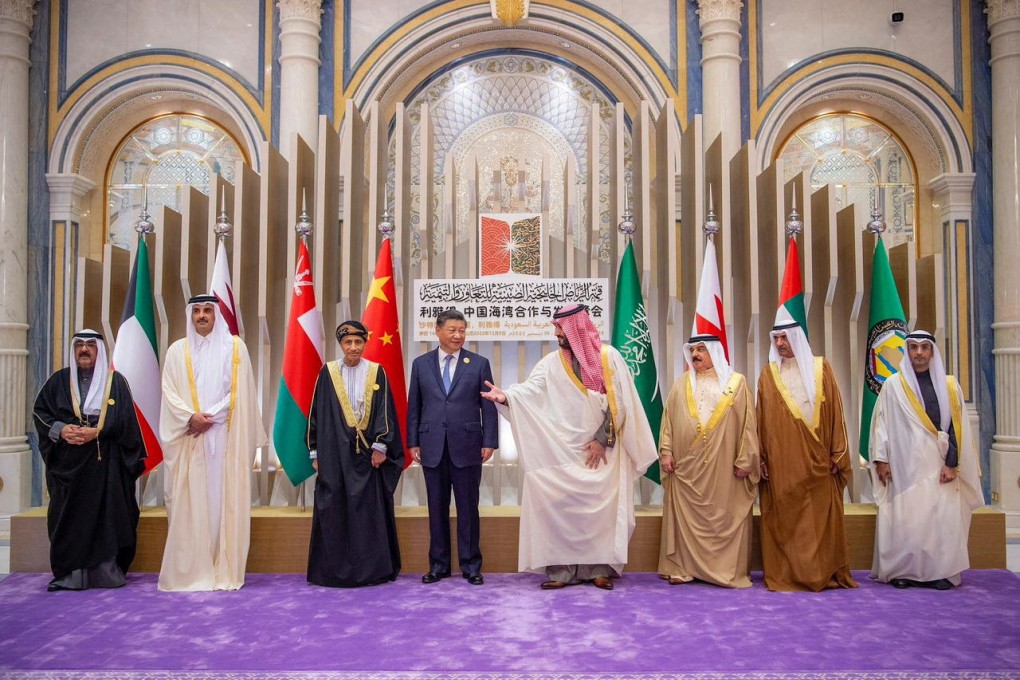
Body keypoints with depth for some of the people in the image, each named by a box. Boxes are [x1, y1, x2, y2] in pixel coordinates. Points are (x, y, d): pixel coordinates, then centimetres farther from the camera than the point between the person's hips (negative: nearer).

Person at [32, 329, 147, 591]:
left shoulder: (115, 381, 4)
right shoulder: (59, 381, 12)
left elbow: (125, 419, -2)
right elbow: (39, 412, 10)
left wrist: (97, 432, -15)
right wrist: (60, 429, -8)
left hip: (106, 463, -2)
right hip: (68, 462, 2)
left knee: (107, 514, -4)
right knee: (69, 516, 1)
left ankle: (107, 572, 4)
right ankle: (69, 574, 9)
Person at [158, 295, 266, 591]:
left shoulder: (235, 347, 6)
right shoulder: (177, 350, 10)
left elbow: (240, 392, 1)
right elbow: (169, 392, 4)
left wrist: (209, 416, -9)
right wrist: (191, 417, -12)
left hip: (225, 438, -1)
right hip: (189, 439, 1)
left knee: (225, 500, -1)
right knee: (189, 503, -1)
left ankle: (224, 570, 4)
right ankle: (190, 570, 6)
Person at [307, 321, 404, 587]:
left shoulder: (377, 372, 3)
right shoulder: (328, 372, 4)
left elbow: (385, 411, 0)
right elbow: (316, 412, 6)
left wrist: (380, 446, -7)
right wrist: (316, 452, 4)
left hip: (367, 453, 0)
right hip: (335, 454, 1)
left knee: (371, 510, 2)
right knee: (334, 512, 3)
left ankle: (372, 568, 12)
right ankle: (334, 570, 14)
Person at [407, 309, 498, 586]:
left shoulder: (479, 363, 2)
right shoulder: (421, 364, 7)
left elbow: (488, 407, 1)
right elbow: (414, 407, 8)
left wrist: (489, 442, -4)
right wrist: (413, 442, 3)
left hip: (467, 446, -1)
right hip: (432, 447, 2)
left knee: (468, 508, 5)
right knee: (437, 508, 10)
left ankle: (470, 565, 17)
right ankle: (438, 564, 21)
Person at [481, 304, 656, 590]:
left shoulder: (609, 357, -1)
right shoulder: (552, 362, 4)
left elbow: (618, 402, -4)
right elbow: (530, 389, -11)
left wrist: (602, 439, -9)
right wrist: (506, 396, -30)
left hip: (602, 448, -2)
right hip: (563, 450, 2)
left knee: (600, 507, 1)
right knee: (559, 507, -2)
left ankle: (599, 568, 10)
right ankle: (563, 569, 4)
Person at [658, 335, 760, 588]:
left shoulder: (736, 383, 4)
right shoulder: (681, 384, 11)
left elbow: (747, 423, 1)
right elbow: (668, 420, 9)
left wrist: (744, 460, -5)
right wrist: (666, 451, -1)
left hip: (723, 467, -2)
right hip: (686, 466, 2)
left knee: (725, 518, 2)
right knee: (686, 517, 5)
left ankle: (728, 570, 12)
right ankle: (682, 568, 11)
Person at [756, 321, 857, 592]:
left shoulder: (820, 368, 5)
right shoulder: (768, 374, 6)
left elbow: (835, 412, 3)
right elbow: (762, 418, 4)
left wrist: (836, 455, -2)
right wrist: (762, 458, -1)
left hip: (816, 460, 0)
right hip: (781, 462, 0)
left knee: (822, 519, 5)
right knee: (784, 520, 3)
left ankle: (825, 574, 17)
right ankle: (786, 576, 11)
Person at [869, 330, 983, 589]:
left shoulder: (949, 386, 6)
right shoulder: (893, 385, 3)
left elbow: (956, 427, 4)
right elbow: (881, 423, 3)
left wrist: (951, 464, -3)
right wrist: (881, 459, -3)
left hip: (937, 466, 1)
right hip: (905, 465, -1)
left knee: (941, 518, -2)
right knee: (903, 519, -2)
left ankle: (939, 572, 8)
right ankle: (902, 571, 6)